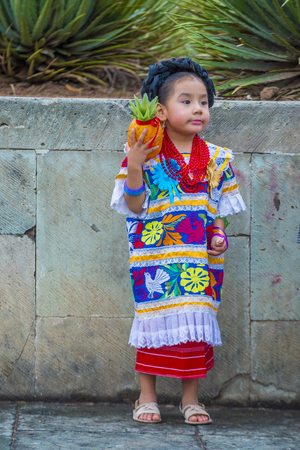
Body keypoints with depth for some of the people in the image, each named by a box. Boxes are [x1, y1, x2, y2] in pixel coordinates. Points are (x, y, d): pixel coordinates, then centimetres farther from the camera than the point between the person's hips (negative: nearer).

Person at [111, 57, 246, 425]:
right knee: (154, 324, 0)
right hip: (155, 256, -3)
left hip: (199, 258, 3)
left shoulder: (215, 159, 6)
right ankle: (147, 397, 13)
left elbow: (219, 210, 13)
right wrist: (134, 167, -21)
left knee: (195, 325, 4)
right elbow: (135, 207, -8)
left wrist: (219, 235, -5)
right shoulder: (147, 156, -5)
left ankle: (190, 398, 15)